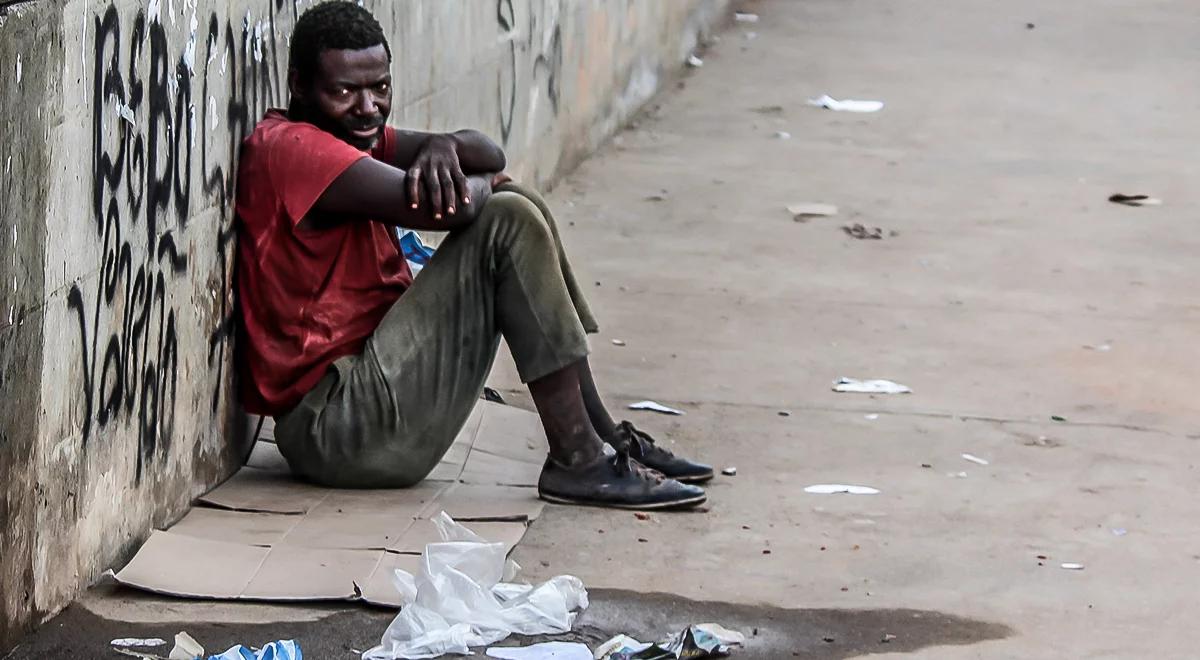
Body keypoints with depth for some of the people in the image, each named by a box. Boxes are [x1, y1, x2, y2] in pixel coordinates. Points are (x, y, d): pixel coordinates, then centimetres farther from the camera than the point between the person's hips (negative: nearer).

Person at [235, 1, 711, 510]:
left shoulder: (353, 137, 16)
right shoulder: (289, 147, -15)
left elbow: (490, 156, 10)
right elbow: (446, 207, -25)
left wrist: (444, 147, -13)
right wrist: (485, 183, -1)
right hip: (338, 424, -11)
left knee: (516, 206, 12)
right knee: (508, 223, -14)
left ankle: (600, 434, 11)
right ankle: (577, 462, -12)